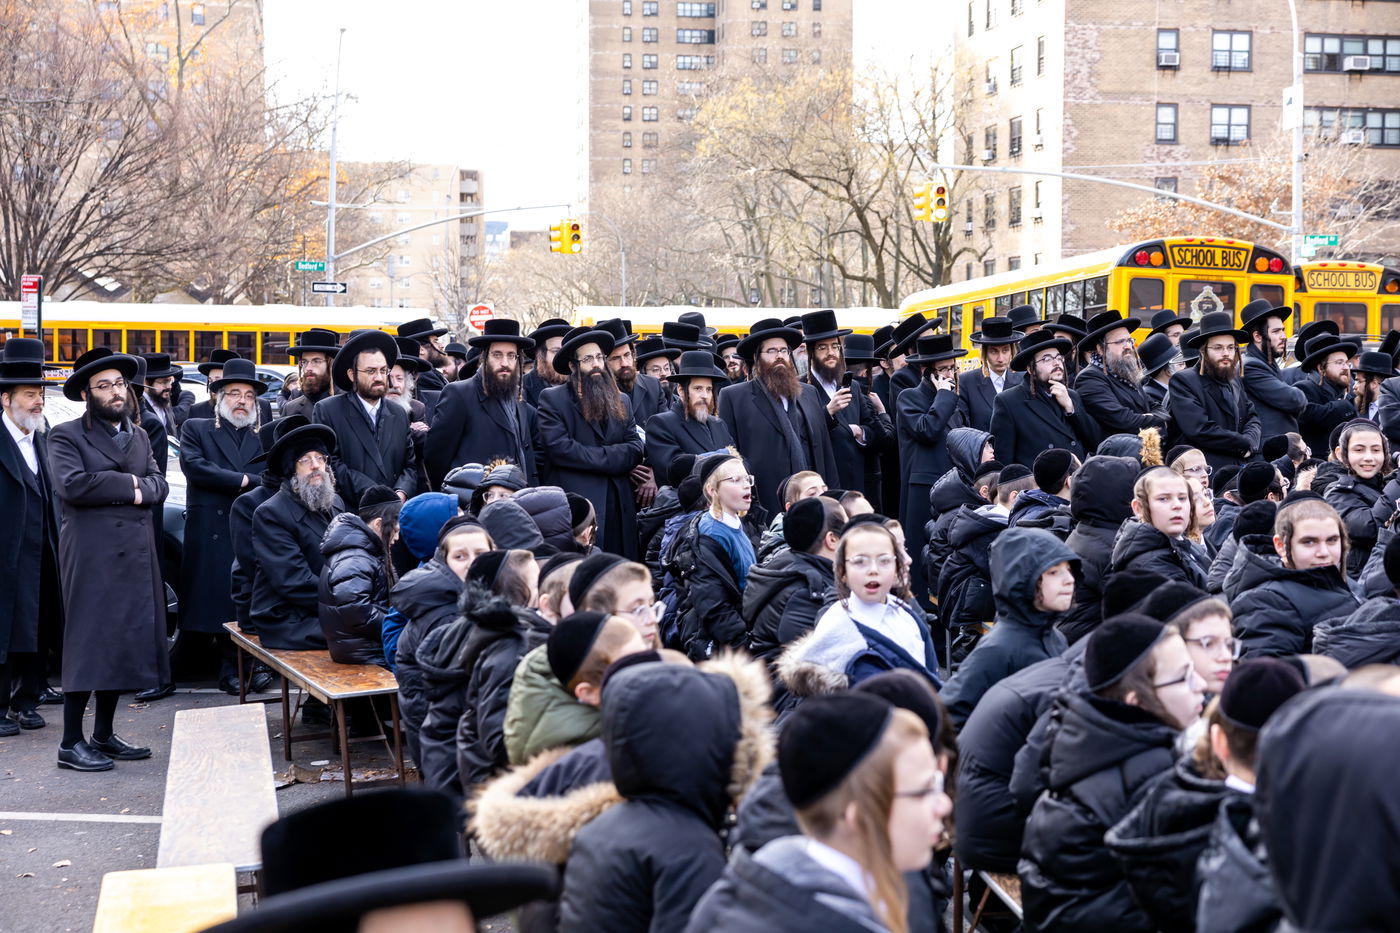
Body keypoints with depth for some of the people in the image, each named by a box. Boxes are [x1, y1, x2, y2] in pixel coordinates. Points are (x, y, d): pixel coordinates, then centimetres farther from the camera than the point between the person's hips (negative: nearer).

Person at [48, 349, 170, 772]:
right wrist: (130, 485, -11)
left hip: (137, 556, 6)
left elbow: (159, 486, 7)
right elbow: (73, 484, -18)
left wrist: (136, 490, -14)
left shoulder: (139, 436, 18)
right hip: (91, 557, -6)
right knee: (87, 643, -5)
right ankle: (71, 743, 1)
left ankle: (104, 735, 19)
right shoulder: (66, 436, -2)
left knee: (123, 642, 9)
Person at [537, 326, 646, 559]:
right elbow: (558, 447, -10)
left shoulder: (621, 402, 19)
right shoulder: (552, 398, 3)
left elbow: (635, 448, 9)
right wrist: (614, 459, -6)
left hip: (619, 505, 5)